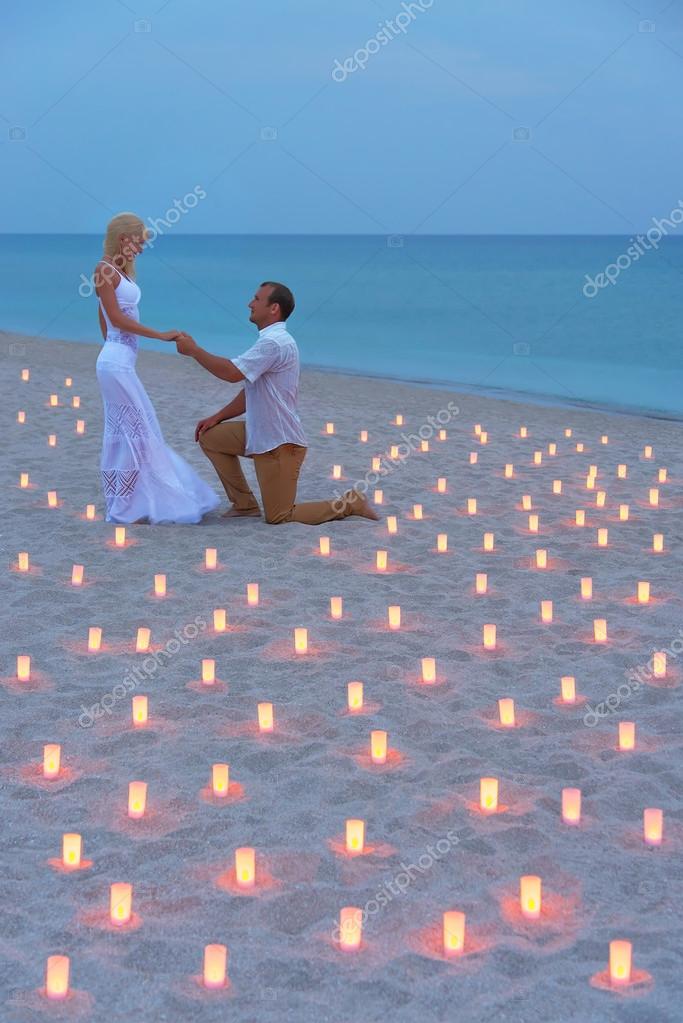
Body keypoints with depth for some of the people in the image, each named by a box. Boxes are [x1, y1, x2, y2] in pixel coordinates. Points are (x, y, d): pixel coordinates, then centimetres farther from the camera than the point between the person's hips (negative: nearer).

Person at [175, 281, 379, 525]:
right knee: (211, 437, 12)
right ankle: (244, 504, 18)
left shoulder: (274, 342, -22)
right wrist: (216, 418, 11)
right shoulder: (270, 339, 11)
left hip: (280, 443, -10)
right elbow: (250, 391, 16)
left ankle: (349, 504, 5)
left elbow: (232, 373, -30)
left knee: (278, 517, -3)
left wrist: (194, 350, -18)